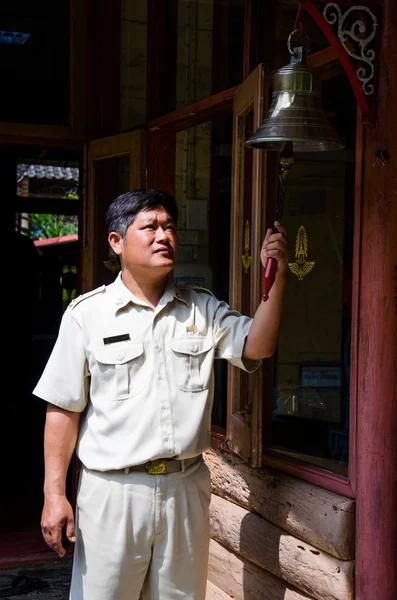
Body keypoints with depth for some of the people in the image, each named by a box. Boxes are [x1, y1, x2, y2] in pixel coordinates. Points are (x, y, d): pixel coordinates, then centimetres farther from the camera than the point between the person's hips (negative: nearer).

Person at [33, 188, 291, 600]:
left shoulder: (203, 310, 8)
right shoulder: (87, 314, -3)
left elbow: (256, 346, -6)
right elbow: (63, 409, -3)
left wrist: (277, 276, -18)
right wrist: (54, 494, -7)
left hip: (186, 487, 3)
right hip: (112, 489, -3)